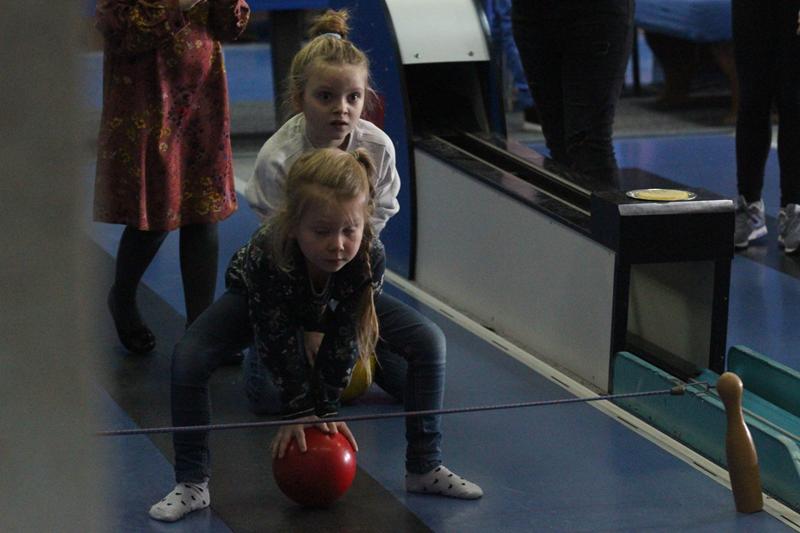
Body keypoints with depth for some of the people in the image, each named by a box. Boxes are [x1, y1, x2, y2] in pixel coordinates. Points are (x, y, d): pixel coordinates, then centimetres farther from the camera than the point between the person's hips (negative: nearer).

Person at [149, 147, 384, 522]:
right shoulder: (266, 254, -47)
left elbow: (344, 340, -27)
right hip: (258, 299, -4)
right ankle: (192, 485, -16)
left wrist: (325, 408, -22)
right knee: (187, 360, -23)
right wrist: (298, 410, -26)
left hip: (332, 308, 4)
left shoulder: (371, 256, -41)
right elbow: (279, 340, -32)